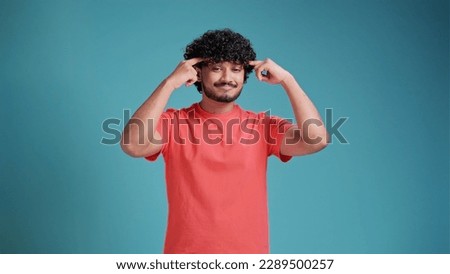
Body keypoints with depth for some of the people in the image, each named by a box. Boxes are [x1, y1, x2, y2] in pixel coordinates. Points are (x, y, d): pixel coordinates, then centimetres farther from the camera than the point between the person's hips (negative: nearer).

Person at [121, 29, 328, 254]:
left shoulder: (262, 126, -2)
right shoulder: (174, 123, -5)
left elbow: (316, 140, -16)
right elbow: (132, 145, -22)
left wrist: (286, 79, -13)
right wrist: (170, 83, -21)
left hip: (249, 250, 1)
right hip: (185, 251, -1)